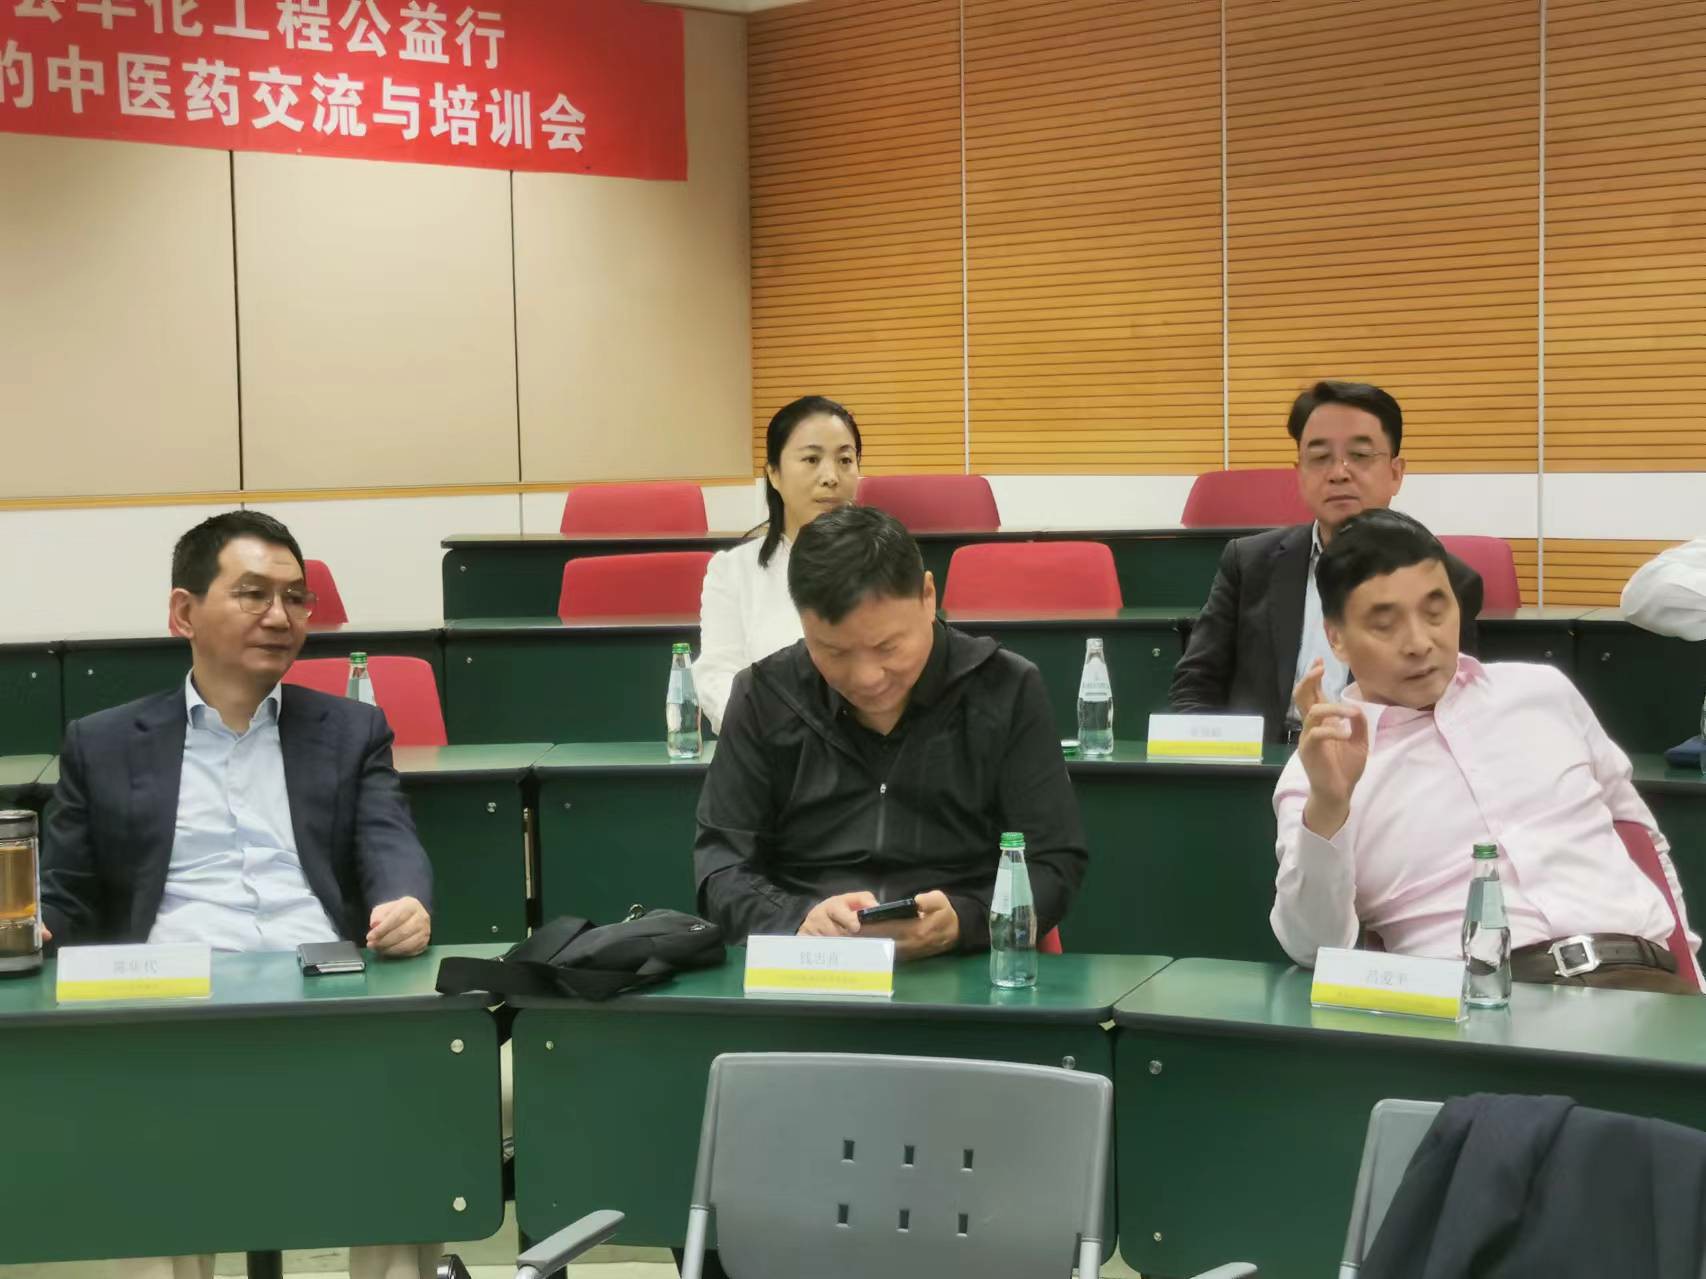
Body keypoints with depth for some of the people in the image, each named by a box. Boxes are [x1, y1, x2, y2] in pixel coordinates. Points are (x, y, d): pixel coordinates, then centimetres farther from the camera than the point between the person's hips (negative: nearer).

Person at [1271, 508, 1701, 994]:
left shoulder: (1543, 692, 18)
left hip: (1631, 975, 3)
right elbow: (1313, 950, -7)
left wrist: (1682, 968, 21)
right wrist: (1326, 806, -21)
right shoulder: (1318, 772, 7)